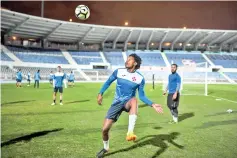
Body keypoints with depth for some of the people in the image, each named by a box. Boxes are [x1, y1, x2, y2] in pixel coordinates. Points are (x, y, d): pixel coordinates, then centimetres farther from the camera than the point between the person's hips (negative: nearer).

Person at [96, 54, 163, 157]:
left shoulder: (140, 78, -7)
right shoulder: (118, 71, -3)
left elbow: (142, 96, -1)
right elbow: (108, 82, 10)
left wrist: (152, 105, -14)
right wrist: (101, 93, -1)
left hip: (128, 102, -2)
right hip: (117, 103, 2)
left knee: (134, 100, -41)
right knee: (105, 129, -3)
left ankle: (130, 132, -47)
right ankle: (106, 148, 30)